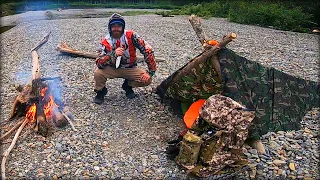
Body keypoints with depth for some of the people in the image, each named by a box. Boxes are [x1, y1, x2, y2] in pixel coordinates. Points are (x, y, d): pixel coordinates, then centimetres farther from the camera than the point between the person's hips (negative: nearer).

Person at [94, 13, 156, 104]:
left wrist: (150, 72, -23)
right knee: (98, 73, -28)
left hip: (130, 69, 1)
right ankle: (101, 91, 6)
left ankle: (128, 85, 11)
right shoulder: (106, 42, -14)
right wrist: (113, 55, -42)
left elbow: (147, 49, -18)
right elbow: (99, 63, -24)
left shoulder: (131, 36, -16)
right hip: (112, 69, 0)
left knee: (147, 80, -22)